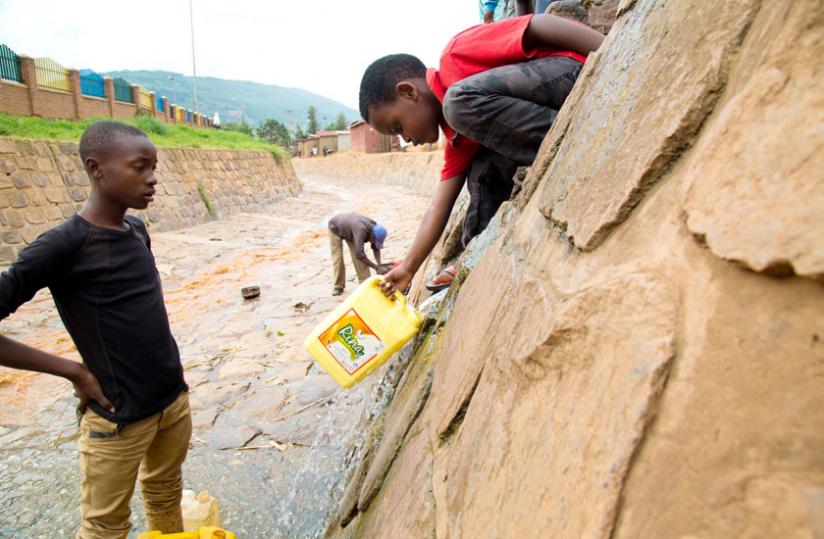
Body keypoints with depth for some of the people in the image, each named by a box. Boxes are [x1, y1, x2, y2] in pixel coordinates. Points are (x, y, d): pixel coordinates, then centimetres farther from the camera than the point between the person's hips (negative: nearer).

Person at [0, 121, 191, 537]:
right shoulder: (64, 244, -18)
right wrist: (75, 372, -15)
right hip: (119, 417, -6)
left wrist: (164, 369, 9)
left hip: (175, 399, 6)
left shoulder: (138, 230, 2)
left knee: (166, 496, 24)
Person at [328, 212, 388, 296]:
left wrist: (379, 264, -22)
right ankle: (338, 286, 1)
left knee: (358, 256, -5)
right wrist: (376, 267, -45)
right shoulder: (361, 230, -45)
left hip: (349, 230, 6)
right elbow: (359, 254, -49)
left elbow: (376, 248, -9)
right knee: (337, 257, -10)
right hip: (335, 227, -6)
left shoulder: (373, 227, -23)